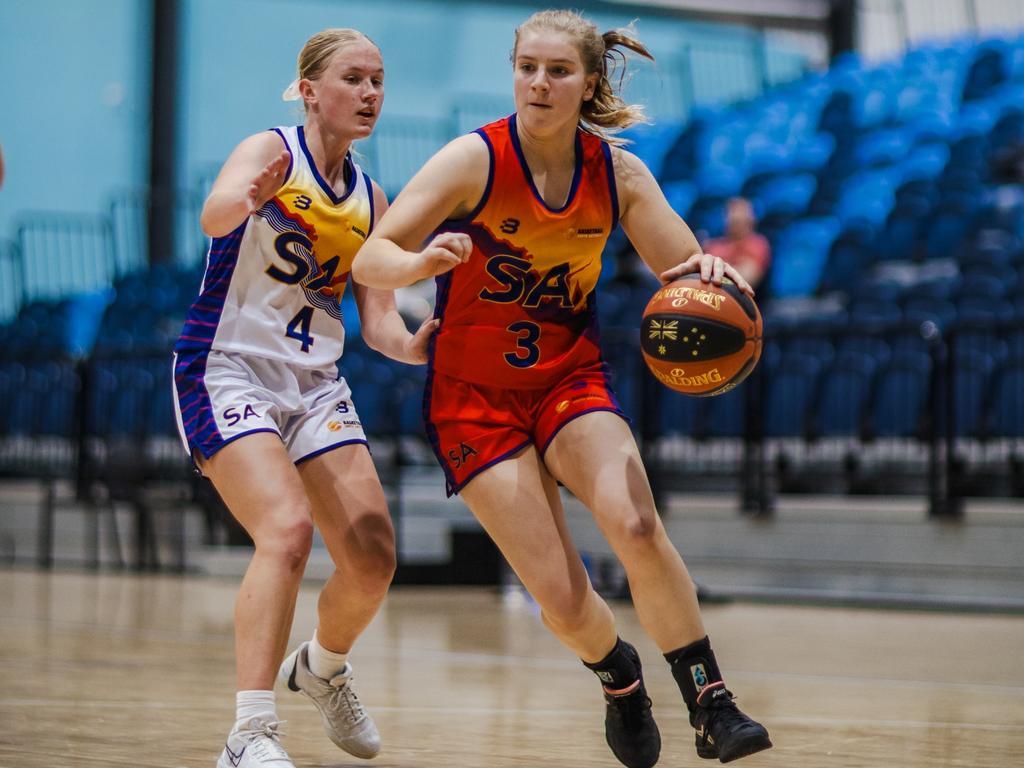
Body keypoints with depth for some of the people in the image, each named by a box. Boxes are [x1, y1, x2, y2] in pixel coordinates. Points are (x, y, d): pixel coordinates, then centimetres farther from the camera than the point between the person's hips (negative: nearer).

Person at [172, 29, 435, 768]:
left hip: (316, 385, 6)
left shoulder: (371, 200, 10)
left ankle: (323, 668, 32)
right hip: (228, 370, -6)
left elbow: (379, 322, 8)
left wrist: (416, 344, -15)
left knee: (374, 560, 0)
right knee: (287, 529, -27)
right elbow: (214, 216, -32)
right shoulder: (270, 151, -9)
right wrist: (252, 196, -56)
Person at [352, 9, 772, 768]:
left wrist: (711, 273, -27)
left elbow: (689, 276, -2)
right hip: (475, 396, -2)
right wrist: (420, 263, -43)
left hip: (570, 377, 2)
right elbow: (369, 258, -20)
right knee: (562, 597, -11)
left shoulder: (619, 173, -5)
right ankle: (621, 679, 24)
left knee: (635, 525, -27)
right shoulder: (475, 159, -15)